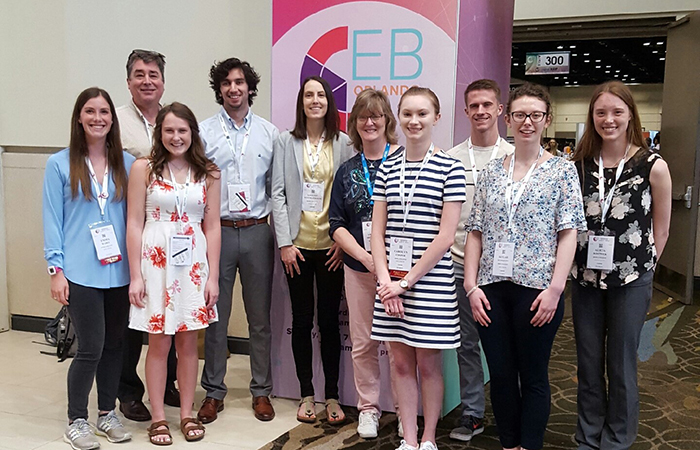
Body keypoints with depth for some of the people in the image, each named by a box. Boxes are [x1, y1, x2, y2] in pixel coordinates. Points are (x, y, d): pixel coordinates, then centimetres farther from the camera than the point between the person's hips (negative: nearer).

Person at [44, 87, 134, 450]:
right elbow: (53, 219, -1)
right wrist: (56, 269, -6)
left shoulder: (127, 163, 6)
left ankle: (107, 413, 29)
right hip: (81, 273, -3)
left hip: (119, 271, 3)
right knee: (90, 348, -2)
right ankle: (76, 420, 18)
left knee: (114, 344, 11)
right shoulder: (60, 164, -1)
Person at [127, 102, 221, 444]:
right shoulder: (144, 168, -2)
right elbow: (134, 224, -3)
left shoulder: (208, 173, 4)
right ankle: (158, 417, 20)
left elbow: (212, 227, 4)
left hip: (194, 264, 2)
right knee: (159, 343, 6)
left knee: (188, 342, 10)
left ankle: (187, 414, 24)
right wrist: (135, 275, -7)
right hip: (156, 262, -2)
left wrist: (213, 276, 0)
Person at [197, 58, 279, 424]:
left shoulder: (269, 133, 7)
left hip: (257, 231, 1)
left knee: (260, 316, 8)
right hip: (216, 230, -1)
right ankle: (213, 391, 19)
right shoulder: (203, 132, 3)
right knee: (215, 315, 6)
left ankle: (261, 391, 21)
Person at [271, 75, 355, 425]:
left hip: (331, 245, 0)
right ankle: (306, 394, 20)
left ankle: (332, 396, 18)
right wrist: (284, 242, -7)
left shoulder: (343, 143, 4)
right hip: (297, 245, 0)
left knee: (329, 320, 6)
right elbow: (278, 193, 0)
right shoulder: (285, 142, 4)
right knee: (302, 320, 7)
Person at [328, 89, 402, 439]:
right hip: (358, 269, 4)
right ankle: (368, 407, 26)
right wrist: (364, 256, -8)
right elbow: (336, 223, 8)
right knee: (363, 342, 10)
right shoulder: (347, 170, 10)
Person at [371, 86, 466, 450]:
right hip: (392, 282, 4)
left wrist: (408, 281, -12)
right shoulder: (388, 169, 7)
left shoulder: (449, 169, -5)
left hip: (431, 281, -4)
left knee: (428, 364, 7)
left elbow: (445, 236, -11)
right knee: (402, 363, 11)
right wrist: (386, 280, -7)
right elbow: (378, 231, 5)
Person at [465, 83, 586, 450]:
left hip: (536, 288, -3)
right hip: (492, 288, 3)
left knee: (533, 377, 7)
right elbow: (476, 233, 8)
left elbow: (568, 233, -4)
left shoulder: (562, 170, 1)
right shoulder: (490, 172, 9)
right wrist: (472, 286, -1)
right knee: (500, 375, 11)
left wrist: (555, 289, -13)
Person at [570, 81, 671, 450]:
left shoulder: (653, 166, -7)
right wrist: (577, 263, 0)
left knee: (621, 365, 9)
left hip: (631, 281, -3)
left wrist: (641, 265, 1)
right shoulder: (579, 164, 1)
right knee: (588, 363, 13)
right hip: (586, 278, 3)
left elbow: (661, 230, 1)